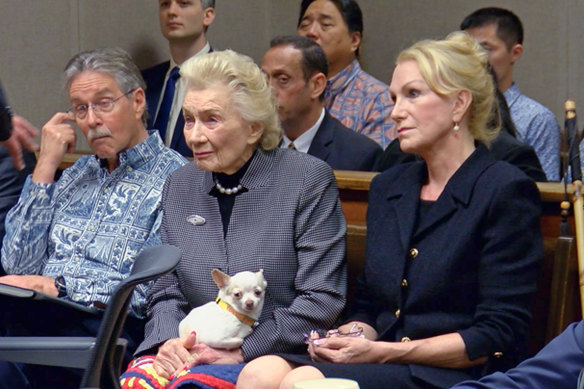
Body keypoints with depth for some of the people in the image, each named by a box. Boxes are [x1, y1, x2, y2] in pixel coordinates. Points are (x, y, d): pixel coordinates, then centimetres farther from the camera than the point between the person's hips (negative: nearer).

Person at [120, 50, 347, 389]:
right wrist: (168, 341, -6)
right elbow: (167, 291, 17)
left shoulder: (309, 180, -2)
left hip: (273, 357, -5)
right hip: (190, 354, 5)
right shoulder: (180, 186, 16)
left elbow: (323, 300, -8)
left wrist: (242, 350, -14)